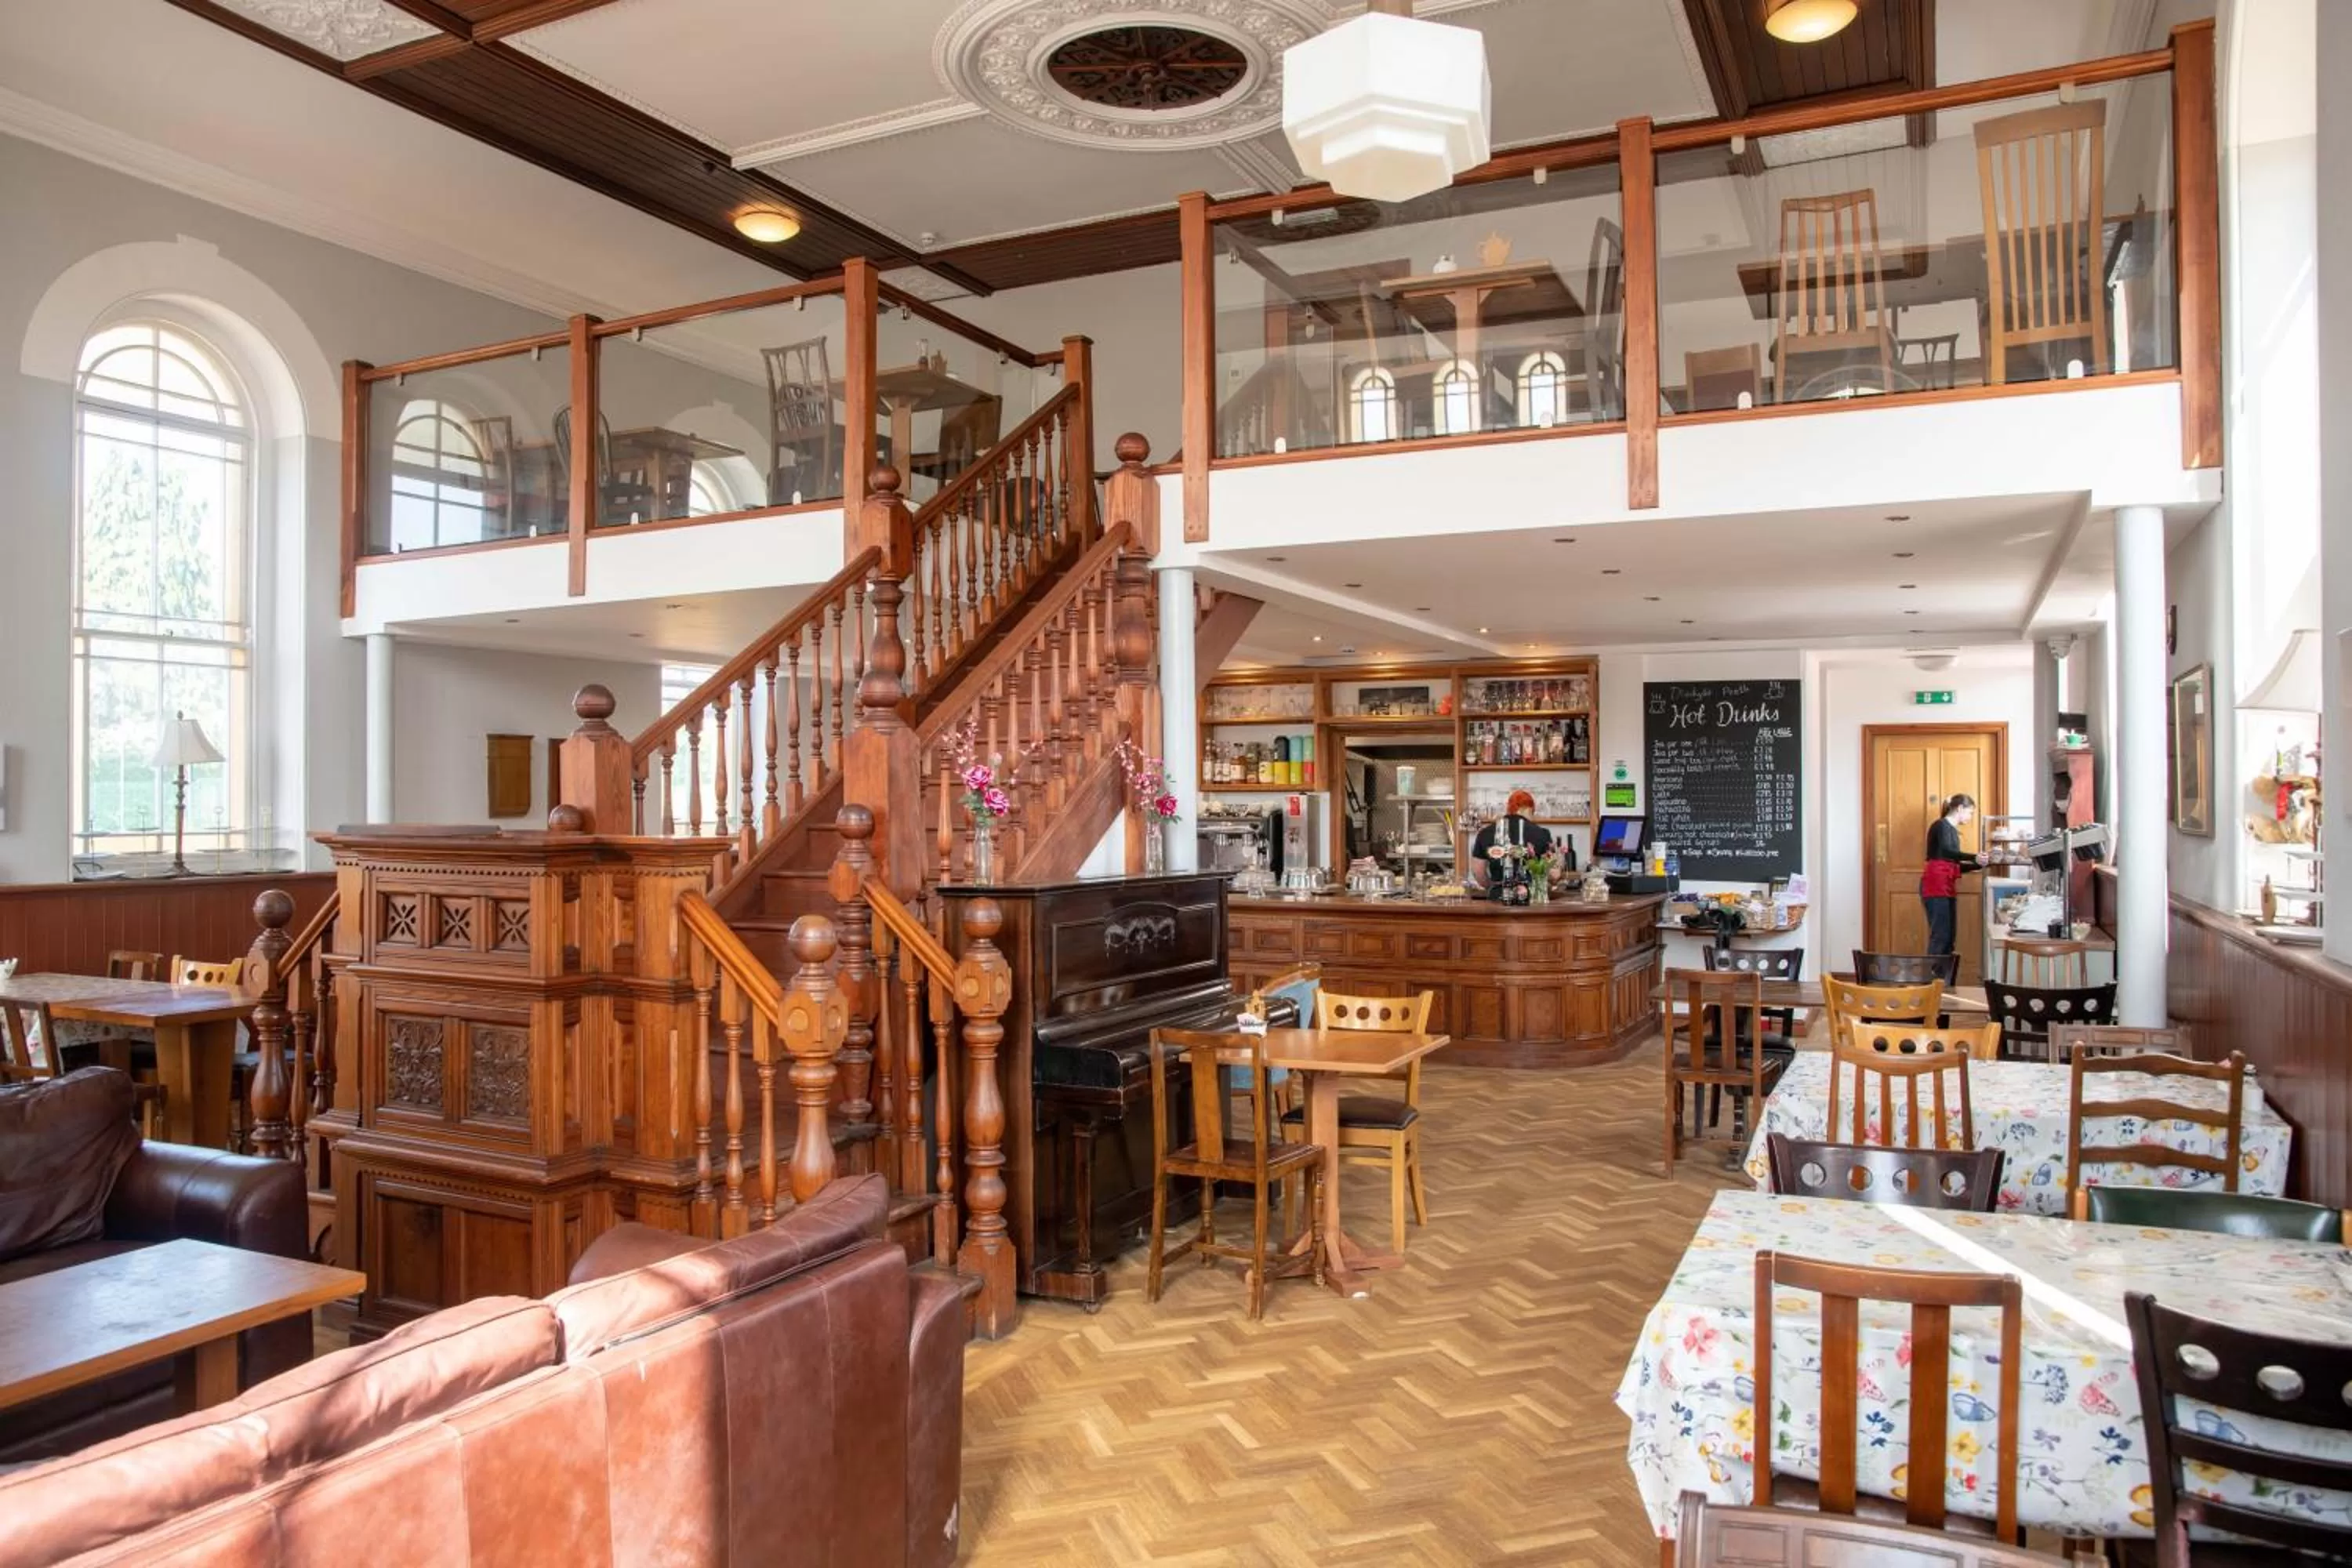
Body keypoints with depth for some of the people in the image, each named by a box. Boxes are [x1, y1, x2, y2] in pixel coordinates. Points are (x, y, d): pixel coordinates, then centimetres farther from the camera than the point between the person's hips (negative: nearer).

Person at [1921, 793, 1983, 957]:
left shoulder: (1953, 831, 22)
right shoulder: (1941, 825, -4)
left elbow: (1955, 866, 21)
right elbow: (1946, 852, -23)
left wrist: (1980, 865, 12)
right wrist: (1974, 857, -31)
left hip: (1947, 887, 9)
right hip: (1936, 886, -9)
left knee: (1950, 937, 6)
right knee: (1940, 935, -14)